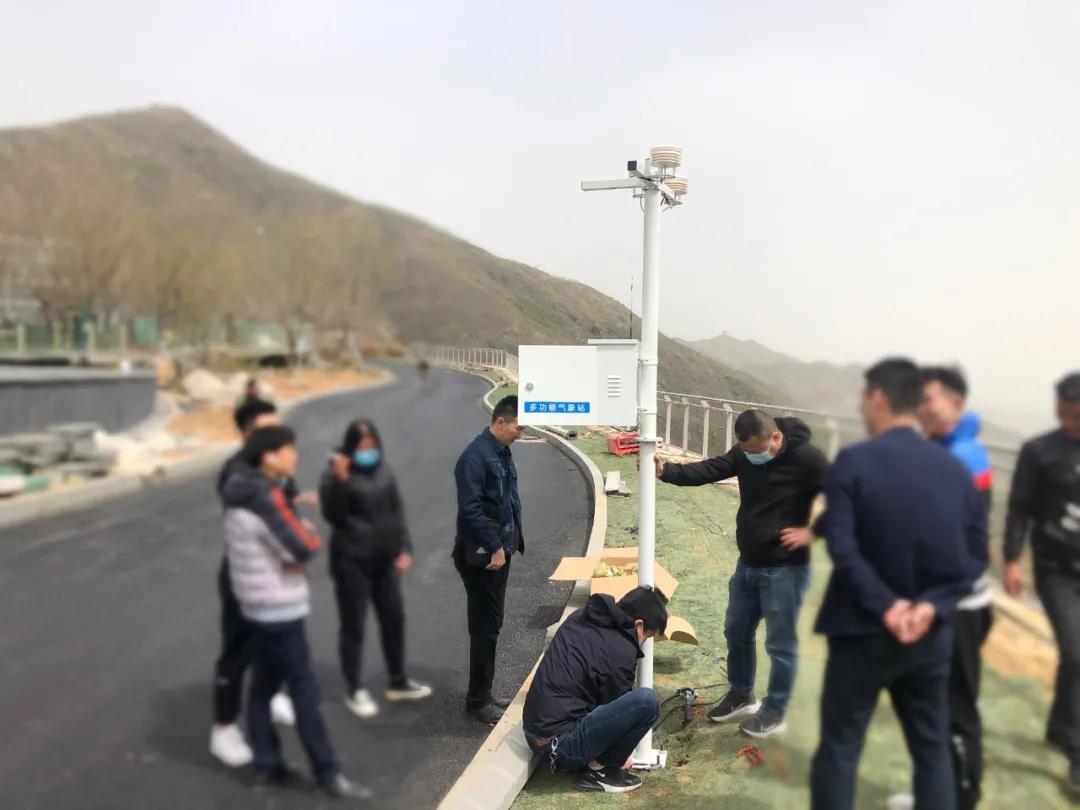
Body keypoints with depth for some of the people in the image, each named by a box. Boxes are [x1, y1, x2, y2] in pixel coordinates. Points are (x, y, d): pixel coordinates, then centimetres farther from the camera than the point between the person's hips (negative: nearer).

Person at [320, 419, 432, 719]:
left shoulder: (384, 470, 6)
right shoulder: (336, 475, -10)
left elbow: (397, 510, 11)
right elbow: (332, 516, -20)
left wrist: (404, 548, 4)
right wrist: (339, 481, -30)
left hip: (385, 559, 6)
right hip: (351, 561, -6)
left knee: (394, 618, 13)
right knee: (353, 626, 4)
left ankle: (398, 682, 29)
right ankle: (355, 691, 18)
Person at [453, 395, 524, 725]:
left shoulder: (502, 453, 9)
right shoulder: (475, 456, -20)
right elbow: (470, 510, -25)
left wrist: (510, 541, 13)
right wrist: (494, 547, -19)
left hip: (499, 551, 9)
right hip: (481, 556, -9)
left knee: (490, 625, 16)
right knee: (485, 627, -1)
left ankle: (483, 694, 27)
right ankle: (478, 700, 12)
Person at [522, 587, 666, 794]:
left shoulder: (580, 616, 8)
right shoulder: (621, 652, -16)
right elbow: (617, 707, -1)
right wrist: (623, 755, 18)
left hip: (535, 730, 9)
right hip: (560, 741, -9)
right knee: (647, 701, -18)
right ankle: (598, 770, 0)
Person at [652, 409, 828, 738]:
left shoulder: (807, 459, -20)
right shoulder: (744, 453, -1)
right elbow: (708, 470, -5)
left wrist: (812, 532, -17)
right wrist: (665, 471, -18)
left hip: (785, 568, -7)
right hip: (748, 563, 7)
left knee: (781, 643, 5)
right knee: (737, 631, 18)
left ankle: (775, 711, 23)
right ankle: (741, 696, 37)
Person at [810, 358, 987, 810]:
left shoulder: (853, 461, -13)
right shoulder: (955, 468, 2)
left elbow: (842, 546, -21)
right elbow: (975, 556, -1)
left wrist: (884, 605, -17)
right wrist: (932, 605, -10)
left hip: (863, 632, -4)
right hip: (931, 634, 5)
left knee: (839, 747, 8)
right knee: (933, 749, 18)